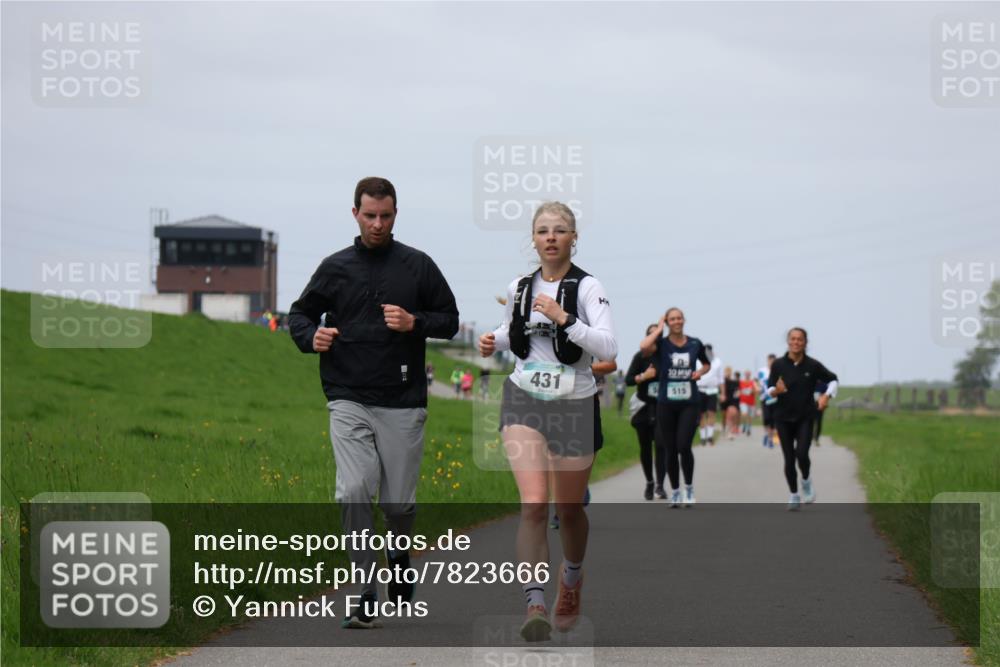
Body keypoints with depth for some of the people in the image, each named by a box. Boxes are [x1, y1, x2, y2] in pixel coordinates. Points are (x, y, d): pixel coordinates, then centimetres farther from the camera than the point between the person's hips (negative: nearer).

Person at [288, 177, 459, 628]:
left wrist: (414, 323, -11)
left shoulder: (418, 266, 5)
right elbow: (300, 314, 17)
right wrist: (311, 337, -5)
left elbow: (449, 319, 9)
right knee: (354, 492, -15)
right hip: (349, 400, 0)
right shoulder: (335, 268, 8)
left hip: (402, 403, 0)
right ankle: (365, 596, -9)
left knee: (398, 501, 4)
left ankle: (400, 559, 38)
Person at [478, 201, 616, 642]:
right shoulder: (519, 288, 5)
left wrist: (563, 318, -26)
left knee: (568, 509, 13)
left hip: (575, 406, -2)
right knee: (533, 504, -17)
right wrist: (494, 342, 5)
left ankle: (572, 575, 45)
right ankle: (535, 605, -22)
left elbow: (608, 348, -20)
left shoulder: (587, 287, -8)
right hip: (523, 401, 2)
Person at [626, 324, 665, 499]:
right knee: (645, 447, 8)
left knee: (661, 445, -13)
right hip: (644, 406, 1)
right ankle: (649, 482, 27)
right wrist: (643, 376, -20)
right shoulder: (640, 356, -2)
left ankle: (659, 485, -14)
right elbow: (628, 380, -6)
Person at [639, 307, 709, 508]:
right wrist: (659, 329, -13)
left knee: (684, 446, -14)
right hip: (666, 403, 0)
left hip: (689, 403, 0)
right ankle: (674, 492, 21)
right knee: (671, 450, 6)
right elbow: (643, 347, -27)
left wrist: (700, 372, -2)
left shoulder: (695, 344, 3)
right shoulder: (662, 343, -4)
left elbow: (707, 364, 21)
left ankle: (689, 487, 7)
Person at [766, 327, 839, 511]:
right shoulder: (778, 365, -5)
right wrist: (776, 390, -23)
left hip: (805, 418, -1)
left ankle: (806, 480, 15)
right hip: (784, 418, 1)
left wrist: (827, 395, -8)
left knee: (802, 454, -17)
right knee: (789, 459, 2)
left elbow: (832, 380, 8)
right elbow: (769, 390, -1)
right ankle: (794, 496, 19)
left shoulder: (813, 365, -5)